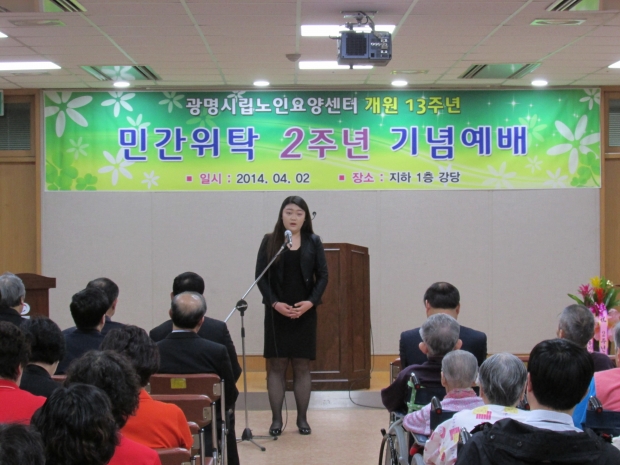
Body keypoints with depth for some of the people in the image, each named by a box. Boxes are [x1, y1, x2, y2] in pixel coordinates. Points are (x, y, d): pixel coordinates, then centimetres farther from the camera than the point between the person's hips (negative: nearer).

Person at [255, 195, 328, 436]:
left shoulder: (313, 242, 5)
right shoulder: (270, 241, 3)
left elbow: (323, 275, 3)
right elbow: (260, 276, 0)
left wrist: (311, 302, -11)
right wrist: (274, 303, -12)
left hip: (305, 312, 1)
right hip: (277, 312, -1)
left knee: (302, 366, 4)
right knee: (276, 366, 1)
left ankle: (302, 418, 12)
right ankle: (276, 419, 6)